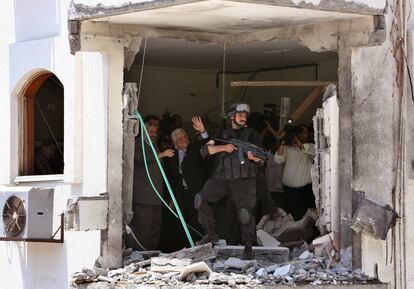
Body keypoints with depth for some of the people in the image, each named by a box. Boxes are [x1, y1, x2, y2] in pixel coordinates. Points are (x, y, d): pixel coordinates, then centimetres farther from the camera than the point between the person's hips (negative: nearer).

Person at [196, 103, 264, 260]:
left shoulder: (251, 134, 13)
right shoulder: (222, 134, 18)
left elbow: (261, 159, 8)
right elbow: (205, 150, 5)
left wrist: (254, 157, -16)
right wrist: (224, 147, -9)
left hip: (243, 180, -3)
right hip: (221, 178, 3)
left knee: (245, 211, -15)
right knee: (202, 199, -8)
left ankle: (248, 247, -6)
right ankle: (211, 234, 5)